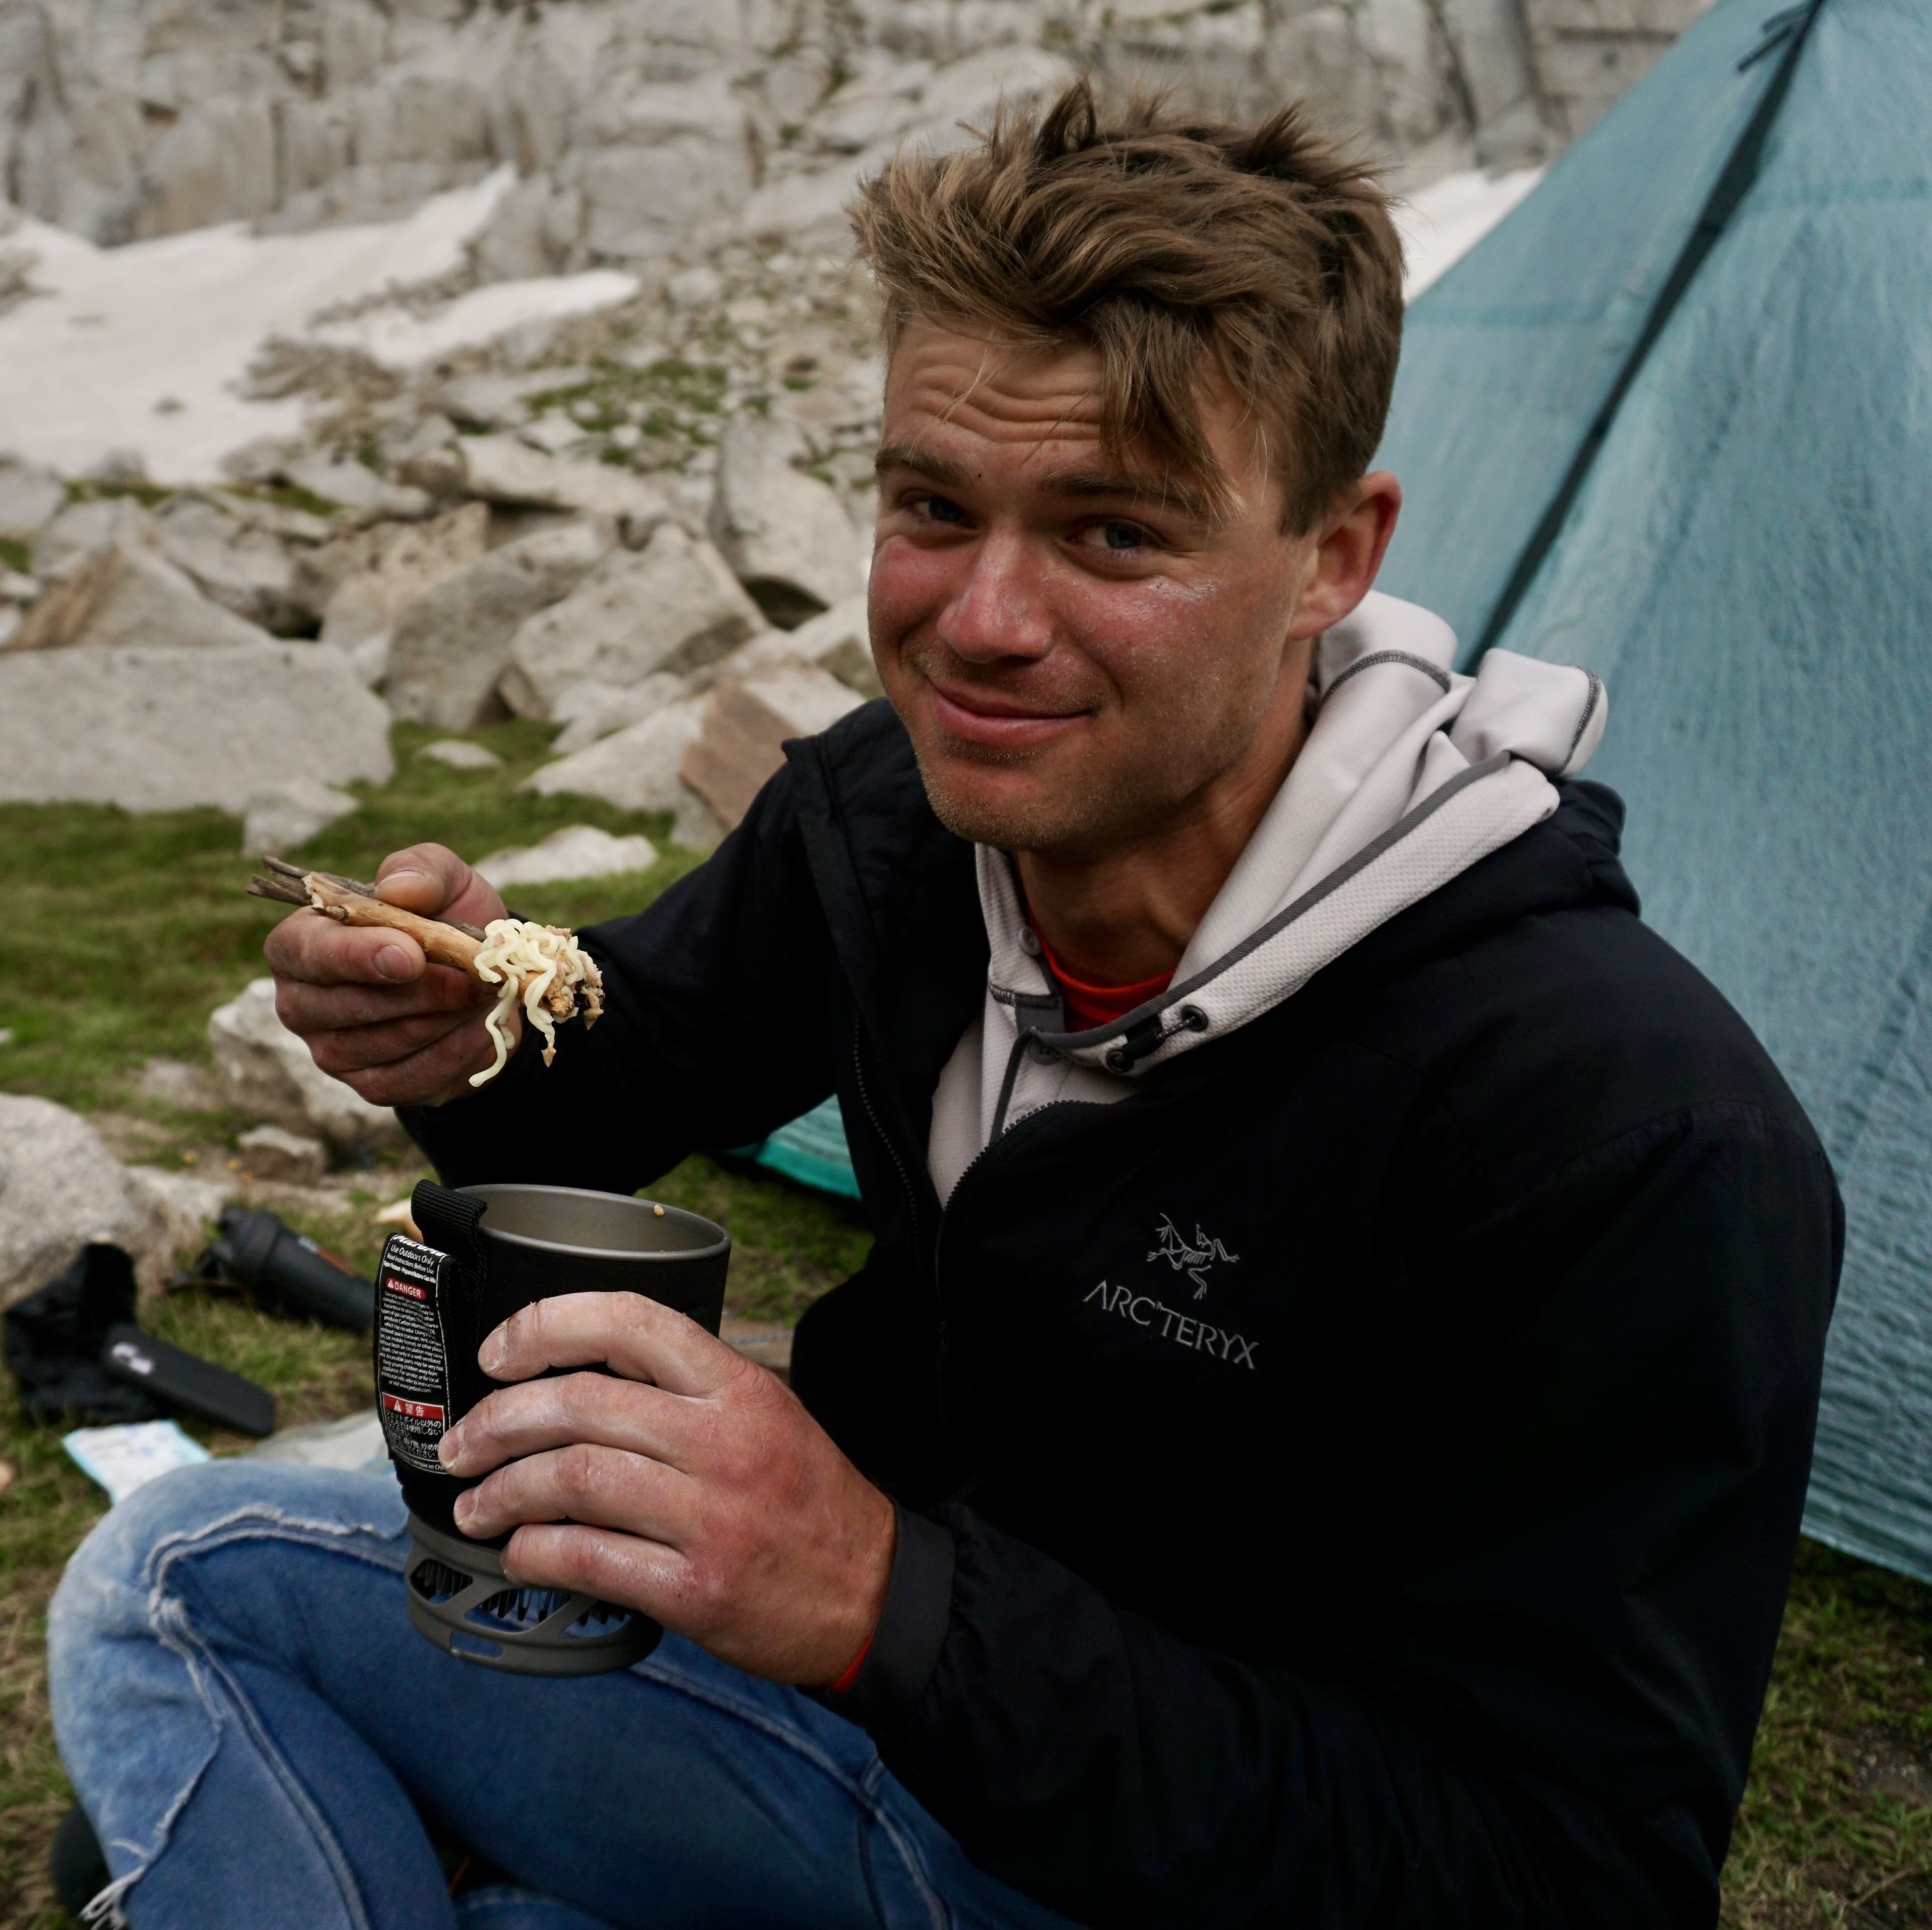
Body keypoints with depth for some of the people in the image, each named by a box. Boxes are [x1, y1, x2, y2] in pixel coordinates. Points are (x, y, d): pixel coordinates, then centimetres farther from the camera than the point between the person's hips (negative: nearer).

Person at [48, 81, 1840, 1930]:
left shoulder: (1633, 1139, -30)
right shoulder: (874, 812, -10)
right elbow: (617, 1074, 9)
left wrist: (890, 1605, -37)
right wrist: (471, 1043, -17)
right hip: (874, 1691, 6)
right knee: (179, 1576, -1)